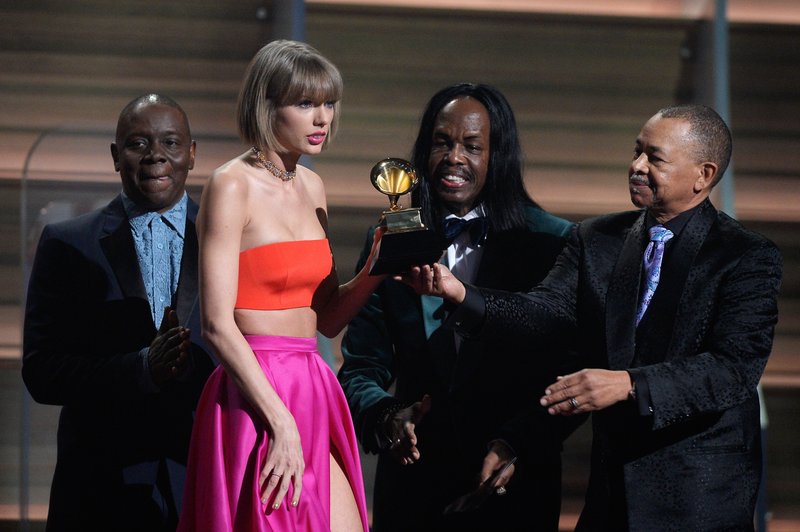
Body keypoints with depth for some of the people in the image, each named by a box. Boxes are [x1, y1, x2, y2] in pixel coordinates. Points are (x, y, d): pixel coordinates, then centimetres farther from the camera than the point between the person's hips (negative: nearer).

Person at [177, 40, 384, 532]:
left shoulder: (311, 186, 14)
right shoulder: (233, 186, -9)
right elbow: (218, 325, -16)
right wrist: (282, 423, -19)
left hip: (313, 394, 7)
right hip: (254, 394, -7)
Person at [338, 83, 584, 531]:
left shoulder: (551, 242, -4)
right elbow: (361, 368, 2)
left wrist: (516, 442, -22)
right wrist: (387, 415, -19)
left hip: (515, 482, -2)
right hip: (413, 483, 2)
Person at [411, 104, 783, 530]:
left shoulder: (748, 258, -9)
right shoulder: (596, 240, 7)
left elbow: (736, 368, -21)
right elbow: (549, 312, -6)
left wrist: (628, 385, -32)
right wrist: (460, 295, -23)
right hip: (611, 490, 4)